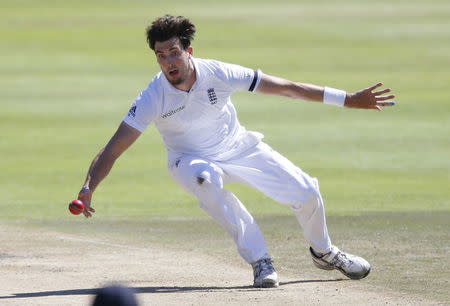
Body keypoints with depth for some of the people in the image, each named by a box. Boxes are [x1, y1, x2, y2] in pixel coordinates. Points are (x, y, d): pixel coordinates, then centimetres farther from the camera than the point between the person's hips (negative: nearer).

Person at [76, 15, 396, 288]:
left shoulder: (219, 74, -23)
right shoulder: (153, 98, -26)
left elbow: (285, 87, -17)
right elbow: (114, 149, -27)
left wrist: (348, 99, -18)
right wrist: (88, 188, -44)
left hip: (240, 149, 2)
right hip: (191, 161, -2)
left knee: (307, 193, -6)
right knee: (206, 177, -38)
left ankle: (324, 252, 29)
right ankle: (259, 260, -25)